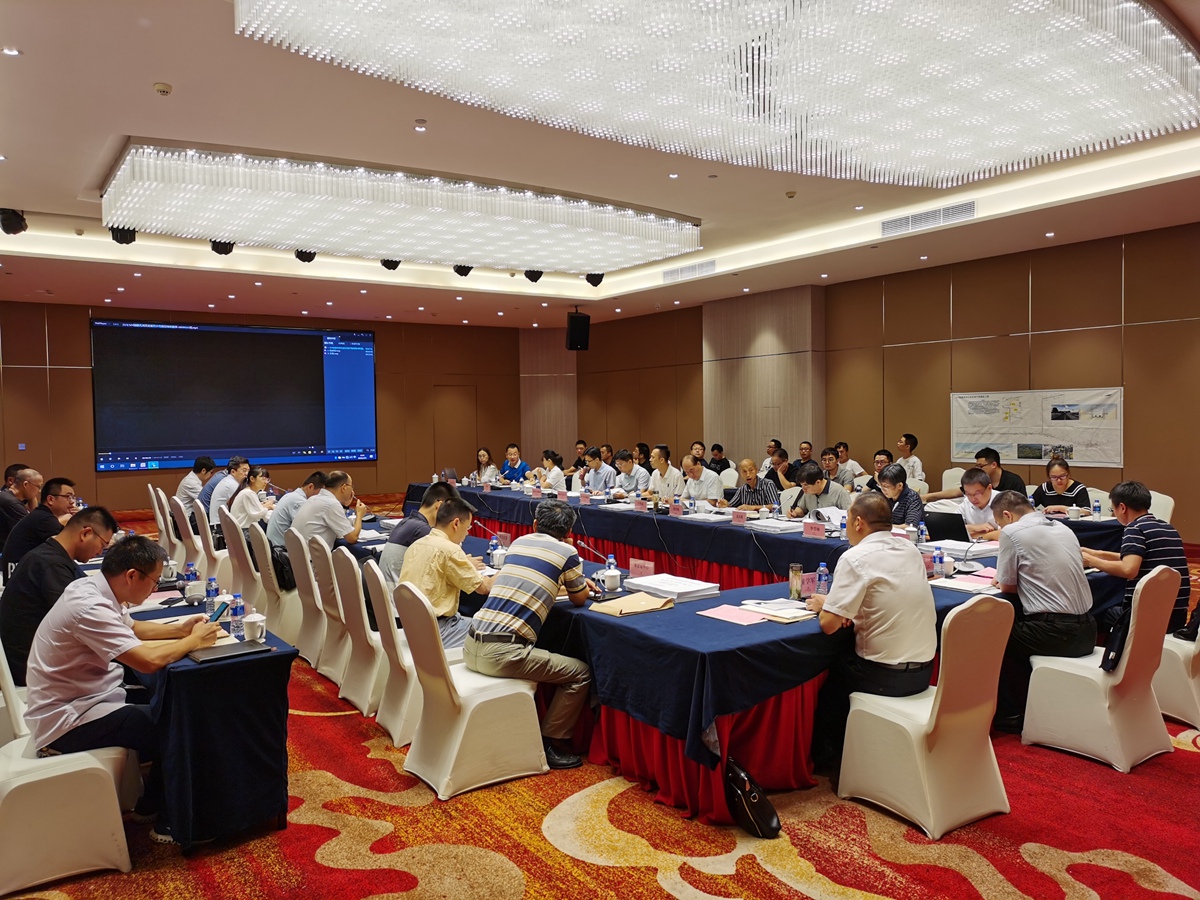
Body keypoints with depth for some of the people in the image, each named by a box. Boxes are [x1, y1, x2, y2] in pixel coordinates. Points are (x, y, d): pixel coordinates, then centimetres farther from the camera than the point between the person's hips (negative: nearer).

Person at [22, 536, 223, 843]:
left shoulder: (94, 587, 0)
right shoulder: (88, 607, -29)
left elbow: (131, 628, 18)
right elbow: (149, 660, -33)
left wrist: (179, 629, 4)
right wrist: (194, 641, -16)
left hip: (83, 697, 10)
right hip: (67, 721, -9)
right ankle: (157, 815, 12)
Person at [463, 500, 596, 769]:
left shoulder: (519, 542, 17)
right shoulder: (567, 553, 0)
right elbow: (579, 598, 15)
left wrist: (577, 581, 37)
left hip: (471, 646, 7)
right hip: (502, 654, -7)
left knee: (533, 657, 35)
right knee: (581, 673, 7)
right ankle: (551, 743, 11)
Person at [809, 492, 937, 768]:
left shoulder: (855, 558, -18)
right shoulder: (910, 549, 4)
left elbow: (829, 625, -20)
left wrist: (824, 604, 1)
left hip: (885, 676, -7)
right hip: (924, 670, 7)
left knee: (829, 668, 20)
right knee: (847, 657, 27)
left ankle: (825, 757, 35)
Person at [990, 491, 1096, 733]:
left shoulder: (1011, 532, -8)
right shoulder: (1063, 528, 13)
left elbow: (1006, 587, -2)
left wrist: (1002, 580, 20)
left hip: (1054, 633, -7)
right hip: (1086, 631, 8)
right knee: (1018, 626, 30)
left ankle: (1009, 715, 23)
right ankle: (1030, 705, 36)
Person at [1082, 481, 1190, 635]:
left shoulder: (1135, 529, -12)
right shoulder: (1167, 528, 13)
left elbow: (1129, 570, -26)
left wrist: (1091, 561, -13)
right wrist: (1096, 553, 26)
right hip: (1177, 616, 8)